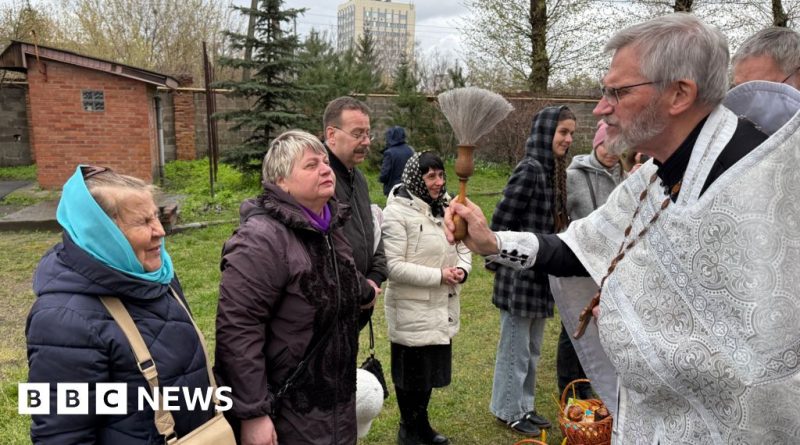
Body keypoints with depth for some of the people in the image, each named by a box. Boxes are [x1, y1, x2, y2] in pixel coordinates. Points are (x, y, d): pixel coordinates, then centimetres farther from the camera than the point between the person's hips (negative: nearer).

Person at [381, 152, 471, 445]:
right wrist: (439, 275, -22)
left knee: (433, 368, 19)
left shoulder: (446, 206, 6)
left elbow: (463, 247, 12)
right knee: (412, 372, 9)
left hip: (442, 308, 7)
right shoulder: (398, 212, -16)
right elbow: (394, 266, -21)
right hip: (412, 311, -7)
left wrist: (461, 269, -10)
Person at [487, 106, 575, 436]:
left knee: (532, 348, 19)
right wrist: (496, 261, -11)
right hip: (520, 274, -9)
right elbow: (501, 220, -18)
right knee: (515, 346, 7)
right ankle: (508, 410, 23)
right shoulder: (530, 169, -19)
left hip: (540, 274, 9)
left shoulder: (553, 170, 8)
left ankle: (524, 405, 33)